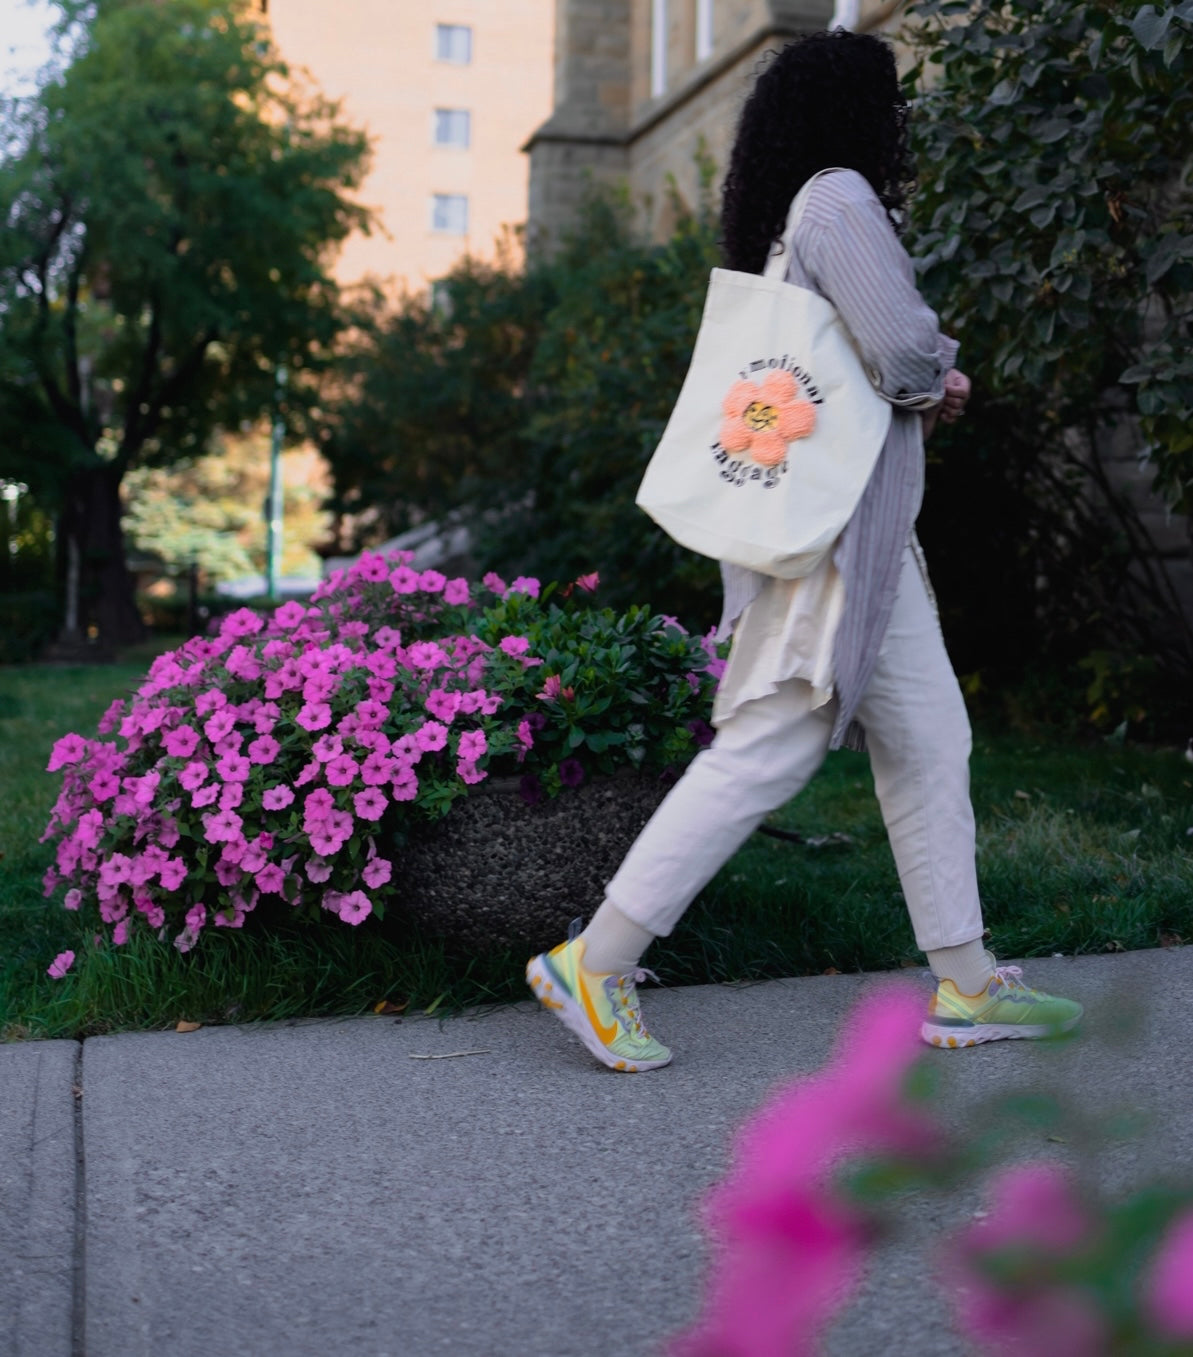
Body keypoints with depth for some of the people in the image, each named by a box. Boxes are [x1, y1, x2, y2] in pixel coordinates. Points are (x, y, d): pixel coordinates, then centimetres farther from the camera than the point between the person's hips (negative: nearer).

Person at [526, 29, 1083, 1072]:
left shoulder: (810, 211, 19)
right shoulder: (839, 200, -11)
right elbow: (905, 351, -19)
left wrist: (929, 385, 6)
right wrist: (935, 383, 3)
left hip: (867, 534, 10)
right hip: (831, 527, -10)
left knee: (929, 741, 11)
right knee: (769, 750, -9)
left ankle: (966, 990, 17)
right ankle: (595, 962, -3)